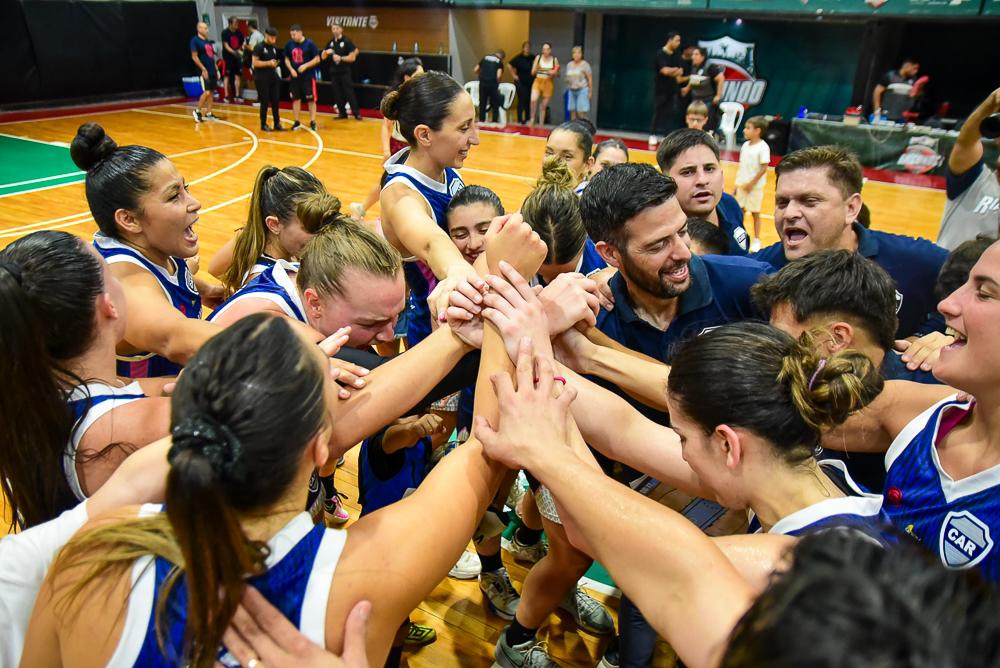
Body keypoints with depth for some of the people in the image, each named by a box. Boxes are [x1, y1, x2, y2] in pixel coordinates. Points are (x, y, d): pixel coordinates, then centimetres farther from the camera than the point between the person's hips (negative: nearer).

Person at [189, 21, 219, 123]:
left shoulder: (208, 41, 16)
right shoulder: (195, 40, -7)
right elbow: (194, 57, -12)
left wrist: (217, 69, 14)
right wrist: (203, 69, -19)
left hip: (212, 71, 8)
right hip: (204, 71, -8)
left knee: (211, 92, 7)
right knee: (206, 92, -13)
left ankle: (209, 113, 13)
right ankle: (197, 111, 1)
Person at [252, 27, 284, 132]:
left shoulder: (274, 48, 12)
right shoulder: (259, 47, -8)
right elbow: (255, 63, -13)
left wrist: (275, 63, 6)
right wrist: (268, 63, -19)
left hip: (273, 77, 6)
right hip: (262, 78, -6)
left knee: (276, 101, 4)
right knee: (265, 102, -2)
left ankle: (277, 123, 12)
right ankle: (263, 124, 9)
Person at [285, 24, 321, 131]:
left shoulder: (310, 43, -10)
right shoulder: (289, 44, 2)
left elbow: (317, 59, -9)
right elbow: (287, 59, 11)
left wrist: (305, 66, -20)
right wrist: (291, 69, -6)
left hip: (308, 76, -4)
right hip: (295, 76, 4)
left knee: (311, 99, -1)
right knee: (295, 99, 8)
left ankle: (312, 122, 7)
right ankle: (296, 122, 17)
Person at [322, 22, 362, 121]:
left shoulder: (347, 41, -5)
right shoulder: (330, 43, 11)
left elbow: (352, 57, -9)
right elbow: (323, 57, 14)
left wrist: (340, 58, -16)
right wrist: (326, 52, -7)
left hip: (345, 72, -5)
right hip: (334, 72, 5)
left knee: (349, 93, -7)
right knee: (337, 94, 6)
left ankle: (357, 113, -3)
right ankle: (342, 113, 14)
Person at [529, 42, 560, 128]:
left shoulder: (554, 60, 2)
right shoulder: (538, 57, 2)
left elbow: (558, 74, 9)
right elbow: (532, 72, 3)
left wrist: (554, 73, -12)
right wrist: (536, 69, -17)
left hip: (548, 83, 0)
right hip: (538, 81, 0)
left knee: (544, 105, 5)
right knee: (533, 100, -24)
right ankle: (532, 119, -7)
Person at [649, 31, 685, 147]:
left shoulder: (677, 54, 6)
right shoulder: (660, 54, -11)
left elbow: (680, 72, 0)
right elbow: (665, 71, -22)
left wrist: (671, 72, -16)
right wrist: (676, 69, -11)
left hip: (673, 88, 5)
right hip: (661, 88, -4)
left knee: (673, 112, -3)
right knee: (658, 111, 1)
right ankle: (653, 135, 13)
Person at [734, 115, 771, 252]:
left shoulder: (763, 147, -14)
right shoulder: (745, 145, 6)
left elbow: (764, 168, -16)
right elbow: (742, 166, 11)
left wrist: (752, 183, -17)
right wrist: (737, 185, 10)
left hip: (755, 187, -6)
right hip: (742, 185, 6)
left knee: (755, 214, 4)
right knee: (740, 211, 11)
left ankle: (756, 240, 14)